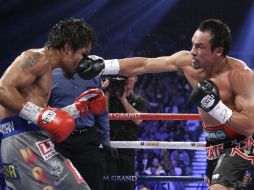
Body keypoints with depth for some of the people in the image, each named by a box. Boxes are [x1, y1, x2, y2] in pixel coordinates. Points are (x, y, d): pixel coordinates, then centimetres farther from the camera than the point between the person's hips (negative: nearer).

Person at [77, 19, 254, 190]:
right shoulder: (186, 61, -9)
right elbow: (143, 65, -4)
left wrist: (215, 106, -36)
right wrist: (103, 67, -11)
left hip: (239, 144, -7)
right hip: (214, 144, 8)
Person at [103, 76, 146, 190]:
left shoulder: (139, 101, 13)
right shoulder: (110, 96, 9)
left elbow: (138, 120, -6)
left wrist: (123, 99, -8)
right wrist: (107, 93, -8)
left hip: (127, 151, 2)